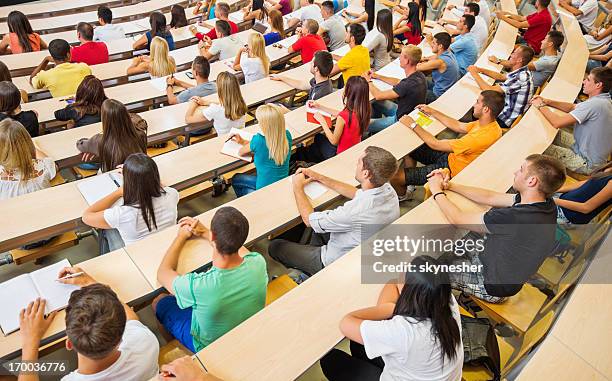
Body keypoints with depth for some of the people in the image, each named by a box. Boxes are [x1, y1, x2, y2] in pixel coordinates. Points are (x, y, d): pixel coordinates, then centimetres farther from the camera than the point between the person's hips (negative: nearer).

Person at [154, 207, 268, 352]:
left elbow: (163, 273, -16)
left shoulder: (197, 286, -41)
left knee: (159, 301, 20)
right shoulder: (258, 263, -30)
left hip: (209, 346, -4)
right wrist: (204, 233, 2)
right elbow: (237, 245, -3)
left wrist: (181, 237, -5)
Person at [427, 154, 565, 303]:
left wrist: (437, 191, -11)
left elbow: (457, 218, -27)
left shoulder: (516, 217, -39)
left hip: (492, 285, -8)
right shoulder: (544, 203, -12)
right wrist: (449, 185, -3)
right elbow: (489, 198, -1)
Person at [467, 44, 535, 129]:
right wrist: (480, 70, 3)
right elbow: (501, 76, 17)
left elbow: (489, 90, -28)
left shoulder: (521, 77, -28)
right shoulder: (522, 72, 2)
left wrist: (475, 73, -17)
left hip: (503, 121, -9)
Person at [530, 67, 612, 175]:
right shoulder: (603, 101, 3)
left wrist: (541, 106, -13)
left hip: (588, 164, -10)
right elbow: (572, 107, 11)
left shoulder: (594, 104, -29)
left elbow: (557, 122, -29)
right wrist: (547, 101, -2)